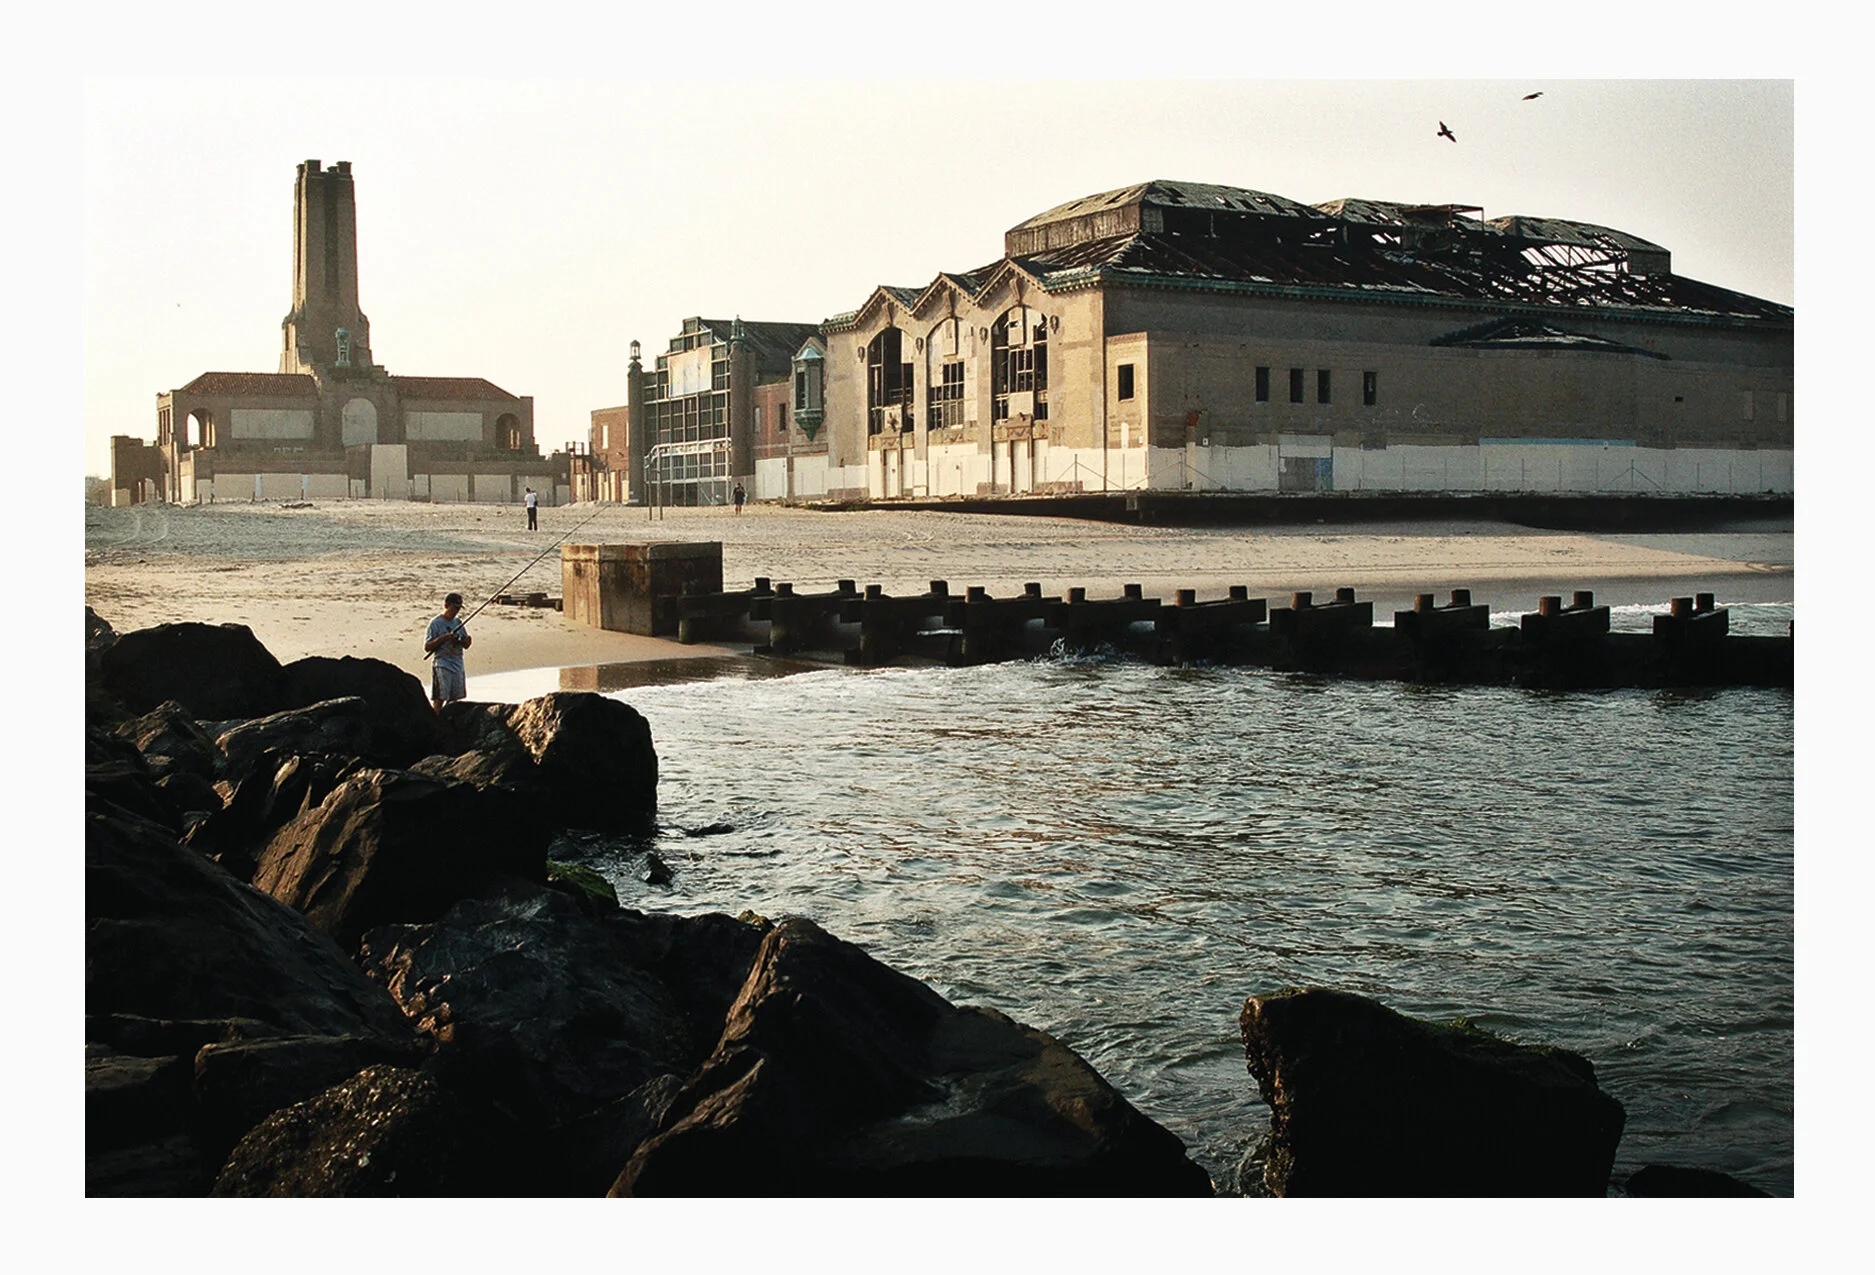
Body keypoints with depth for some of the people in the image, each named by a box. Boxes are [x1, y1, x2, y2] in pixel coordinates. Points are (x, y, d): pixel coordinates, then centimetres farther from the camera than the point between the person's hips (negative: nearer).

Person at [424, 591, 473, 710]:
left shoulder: (458, 623, 14)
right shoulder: (436, 623, -4)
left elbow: (465, 646, 17)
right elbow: (427, 647, -6)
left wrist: (467, 641, -6)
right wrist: (443, 638, -18)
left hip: (458, 665, 6)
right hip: (441, 666, -6)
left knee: (454, 699, 5)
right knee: (439, 699, -12)